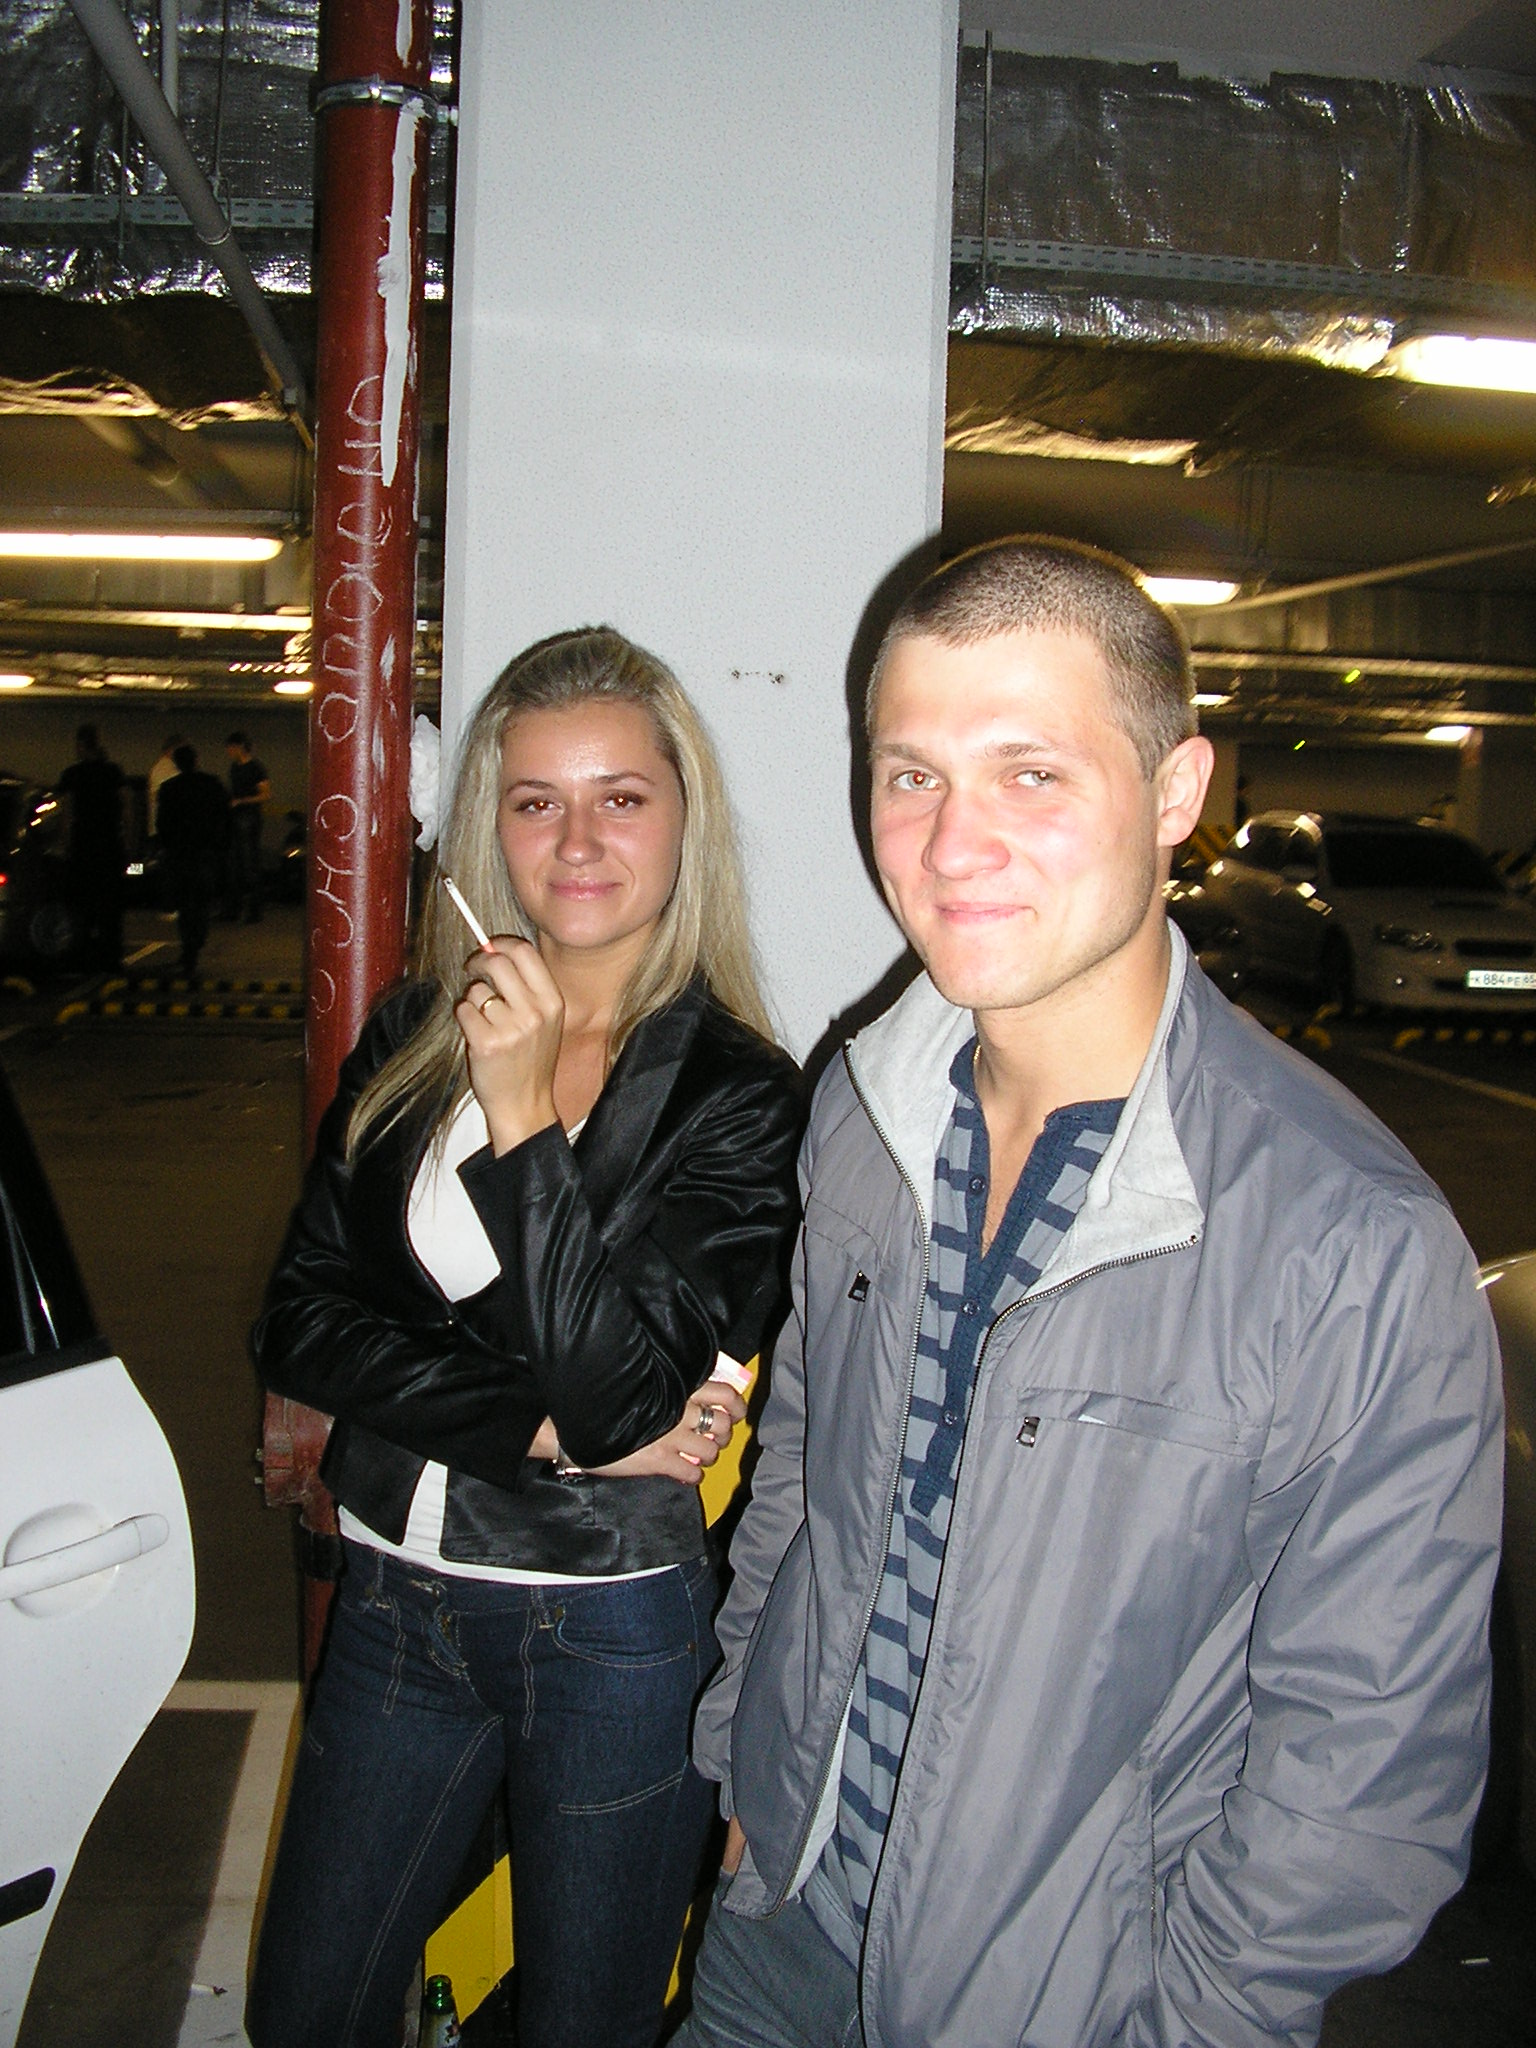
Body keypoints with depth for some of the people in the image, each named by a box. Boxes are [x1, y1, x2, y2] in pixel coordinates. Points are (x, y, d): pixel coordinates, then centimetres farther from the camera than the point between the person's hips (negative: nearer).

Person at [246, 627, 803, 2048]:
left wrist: (523, 1113, -27)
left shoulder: (738, 1093, -14)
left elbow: (618, 1393, -22)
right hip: (396, 1597, 4)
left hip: (615, 1630, -4)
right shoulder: (416, 1035, -1)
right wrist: (546, 1426, -17)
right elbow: (302, 1319, -5)